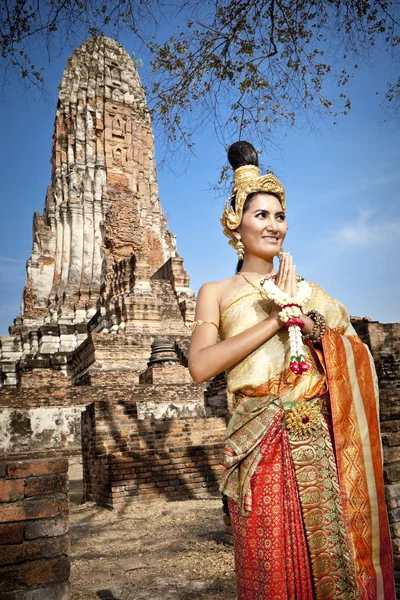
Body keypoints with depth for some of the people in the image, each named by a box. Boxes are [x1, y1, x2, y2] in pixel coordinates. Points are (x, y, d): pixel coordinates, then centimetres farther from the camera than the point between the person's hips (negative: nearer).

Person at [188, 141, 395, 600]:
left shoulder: (306, 289, 15)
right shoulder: (217, 292, 6)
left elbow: (358, 355, 7)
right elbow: (200, 366, -11)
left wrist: (303, 318, -10)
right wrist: (276, 319, -11)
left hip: (325, 442, 3)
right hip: (261, 446, -3)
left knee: (338, 560, 9)